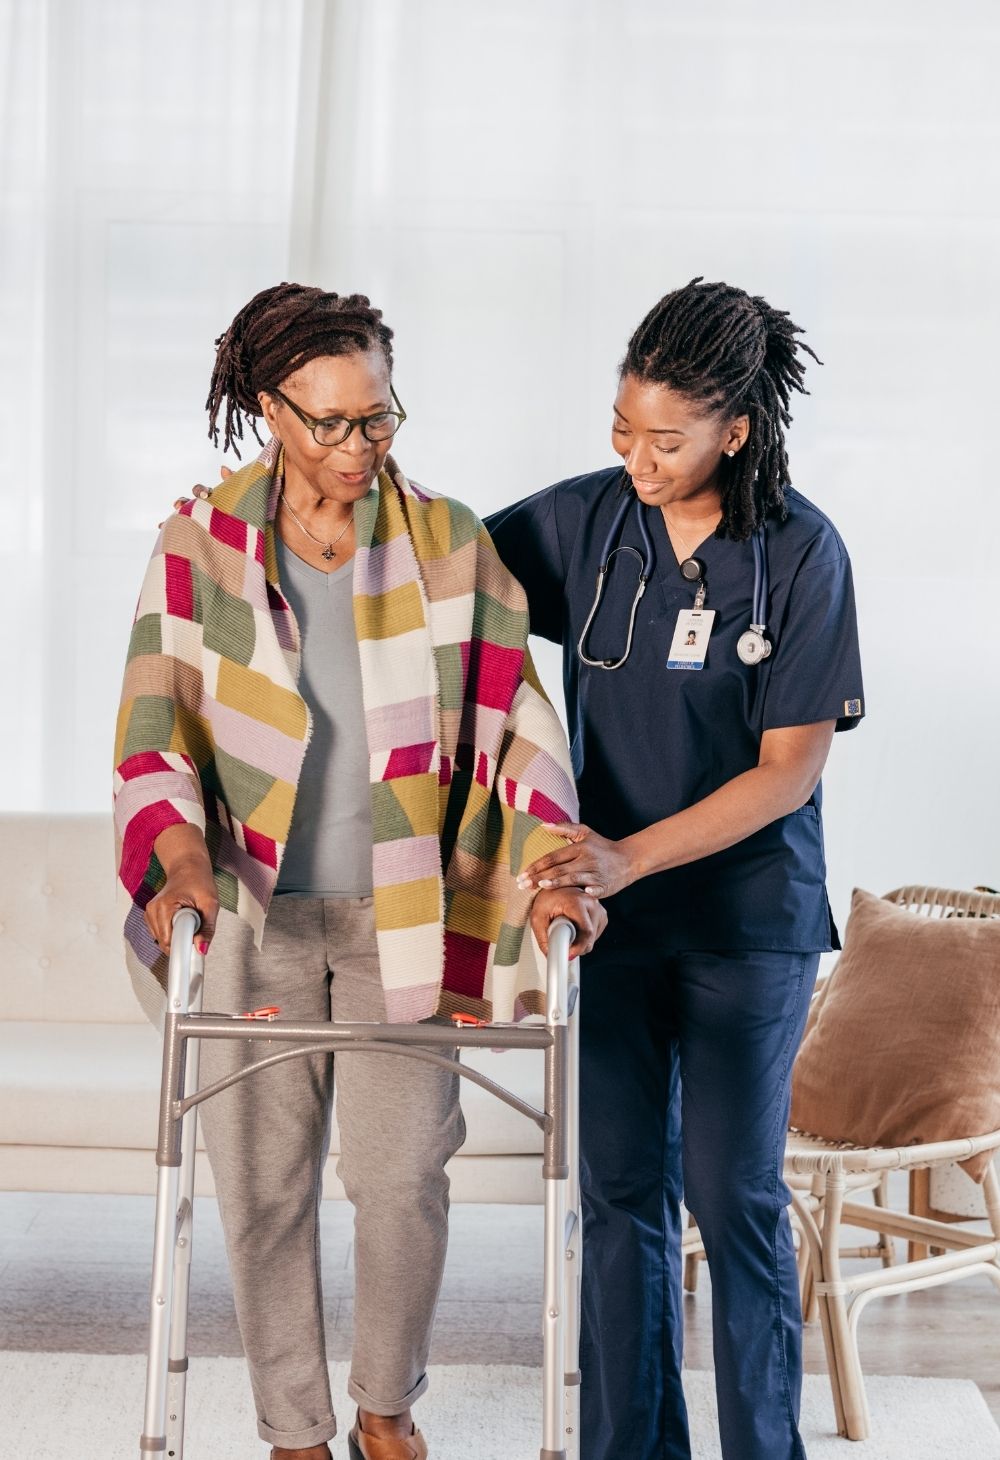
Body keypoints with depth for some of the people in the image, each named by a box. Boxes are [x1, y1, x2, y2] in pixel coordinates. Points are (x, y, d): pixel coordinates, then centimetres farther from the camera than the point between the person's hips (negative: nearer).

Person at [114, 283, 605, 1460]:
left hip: (401, 915, 0)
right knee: (264, 1186, 4)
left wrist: (551, 867, -18)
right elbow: (155, 724, -8)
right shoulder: (200, 547, -4)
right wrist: (181, 858, -26)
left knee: (404, 1178, 0)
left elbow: (515, 715, -4)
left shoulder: (448, 546, -3)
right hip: (251, 917, 0)